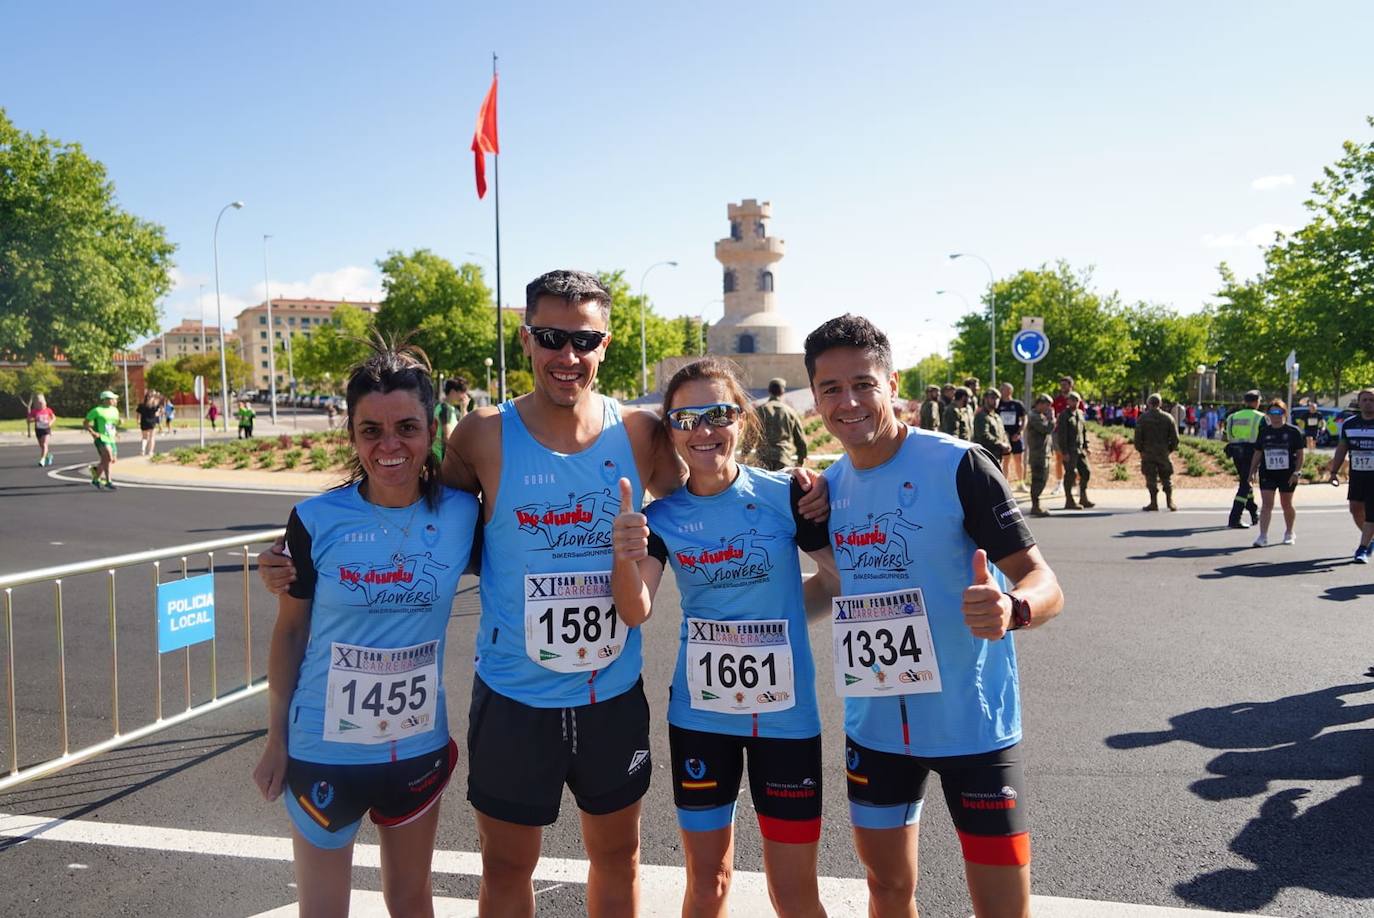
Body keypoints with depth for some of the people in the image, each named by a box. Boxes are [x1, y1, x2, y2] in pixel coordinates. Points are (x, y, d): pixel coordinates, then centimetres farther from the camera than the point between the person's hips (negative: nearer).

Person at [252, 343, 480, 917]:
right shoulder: (317, 521, -13)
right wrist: (276, 740, 2)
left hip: (420, 746, 1)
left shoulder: (462, 515, -10)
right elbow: (289, 632, -2)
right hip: (323, 749, -1)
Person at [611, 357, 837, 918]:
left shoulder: (785, 495, -10)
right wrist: (626, 557, -30)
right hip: (700, 713, 2)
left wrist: (781, 614, -11)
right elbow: (636, 612, -13)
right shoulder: (662, 517, -1)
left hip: (785, 710, -2)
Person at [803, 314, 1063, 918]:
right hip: (873, 724, 5)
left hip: (972, 723, -5)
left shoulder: (958, 466, -15)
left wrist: (1012, 609, -39)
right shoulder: (828, 485, 2)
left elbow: (1044, 583, -18)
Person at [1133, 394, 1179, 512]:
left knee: (1151, 479, 3)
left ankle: (1154, 503, 3)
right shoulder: (1168, 418, 0)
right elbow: (1175, 438, 1)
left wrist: (1139, 449, 7)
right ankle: (1170, 501, 11)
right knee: (1166, 478, 12)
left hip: (1148, 453, -2)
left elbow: (1138, 437, -7)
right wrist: (1170, 449, 13)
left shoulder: (1142, 418, -6)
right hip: (1163, 453, 2)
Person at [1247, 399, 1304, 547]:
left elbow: (1300, 453, -2)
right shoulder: (1264, 432, 7)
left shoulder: (1293, 431, -2)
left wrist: (1296, 472, -10)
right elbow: (1257, 453, 11)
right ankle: (1263, 536, -10)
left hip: (1287, 474, -2)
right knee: (1266, 504, -7)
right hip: (1267, 474, 2)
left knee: (1286, 505, 11)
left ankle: (1289, 533, 30)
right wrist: (1252, 472, 5)